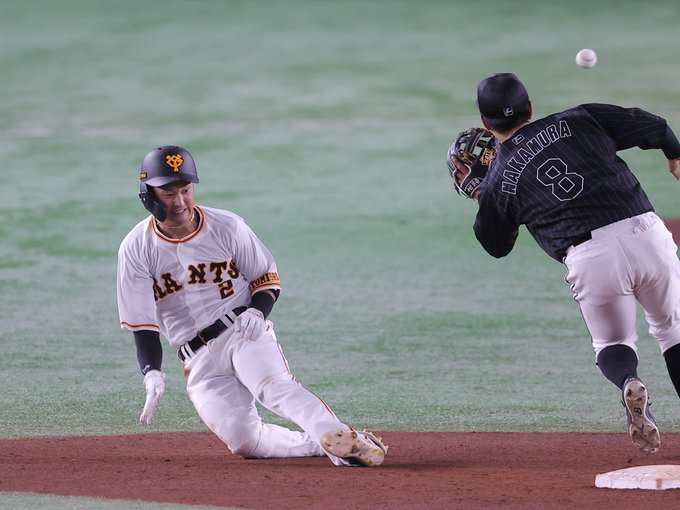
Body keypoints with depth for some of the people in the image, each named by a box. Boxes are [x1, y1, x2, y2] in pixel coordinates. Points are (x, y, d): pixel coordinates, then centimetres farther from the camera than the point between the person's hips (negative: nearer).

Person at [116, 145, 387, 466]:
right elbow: (142, 324, -4)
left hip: (243, 331, -2)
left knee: (271, 384, -35)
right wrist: (152, 374, -21)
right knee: (245, 442, -18)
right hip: (199, 360, 2)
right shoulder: (136, 249, -3)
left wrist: (257, 312, -13)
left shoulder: (226, 227, -1)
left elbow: (268, 278, 9)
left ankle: (344, 440, -52)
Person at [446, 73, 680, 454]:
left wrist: (477, 194, 35)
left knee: (612, 343, 21)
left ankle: (628, 381, -15)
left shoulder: (497, 181, 11)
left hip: (590, 258, -1)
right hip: (647, 233, 1)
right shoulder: (579, 121, 12)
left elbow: (496, 246, 25)